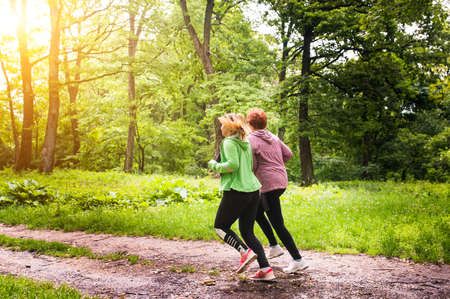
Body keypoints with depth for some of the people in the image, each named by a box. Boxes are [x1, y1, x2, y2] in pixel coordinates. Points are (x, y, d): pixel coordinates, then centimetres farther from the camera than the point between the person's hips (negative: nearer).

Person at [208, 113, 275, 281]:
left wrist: (215, 166, -5)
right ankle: (266, 270, 5)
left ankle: (245, 252, -9)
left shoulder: (229, 142, -8)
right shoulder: (246, 143, 16)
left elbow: (233, 164, -21)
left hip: (236, 191, -8)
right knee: (247, 231, 13)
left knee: (220, 227, 10)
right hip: (253, 190, 8)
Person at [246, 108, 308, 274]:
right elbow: (288, 154, 11)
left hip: (269, 184, -9)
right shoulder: (273, 137, 12)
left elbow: (252, 167, -11)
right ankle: (274, 246, 24)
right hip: (282, 180, 9)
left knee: (278, 224, -3)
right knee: (256, 212, 25)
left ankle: (298, 260, -2)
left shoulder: (250, 140, -10)